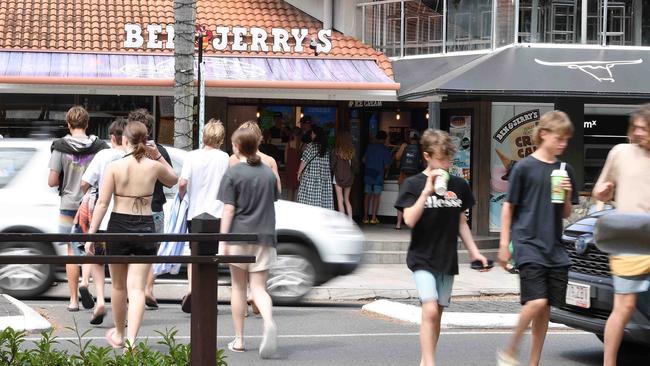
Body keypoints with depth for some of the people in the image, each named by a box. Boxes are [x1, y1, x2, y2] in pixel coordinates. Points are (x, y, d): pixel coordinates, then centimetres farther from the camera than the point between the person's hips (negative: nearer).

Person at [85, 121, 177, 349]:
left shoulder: (114, 167, -8)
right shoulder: (153, 166, -3)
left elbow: (102, 203, -9)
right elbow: (172, 180, 20)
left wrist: (91, 235, -5)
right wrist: (158, 156, 12)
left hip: (118, 227, 0)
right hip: (145, 228, 1)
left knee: (119, 286, 17)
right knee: (137, 288, -1)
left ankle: (119, 335, 34)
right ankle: (131, 339, -16)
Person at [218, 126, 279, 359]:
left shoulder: (232, 173, -5)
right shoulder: (269, 173, 8)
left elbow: (228, 209, -10)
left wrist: (223, 241, -9)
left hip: (239, 235, -3)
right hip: (264, 236, 3)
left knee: (238, 287, 10)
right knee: (259, 288, 2)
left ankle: (239, 340, 15)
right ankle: (269, 322, -28)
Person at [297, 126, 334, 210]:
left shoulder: (311, 146, -7)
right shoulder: (326, 148, 7)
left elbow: (304, 161, -8)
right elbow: (328, 164, 10)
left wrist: (299, 173, 3)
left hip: (310, 177, -5)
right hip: (324, 177, 5)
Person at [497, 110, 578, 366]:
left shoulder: (565, 171, 10)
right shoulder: (524, 167, -4)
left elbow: (566, 214, 15)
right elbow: (508, 207, -1)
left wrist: (567, 195, -5)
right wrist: (504, 245, -4)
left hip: (554, 249, 5)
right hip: (527, 244, -5)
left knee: (545, 308, 5)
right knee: (537, 301, -17)